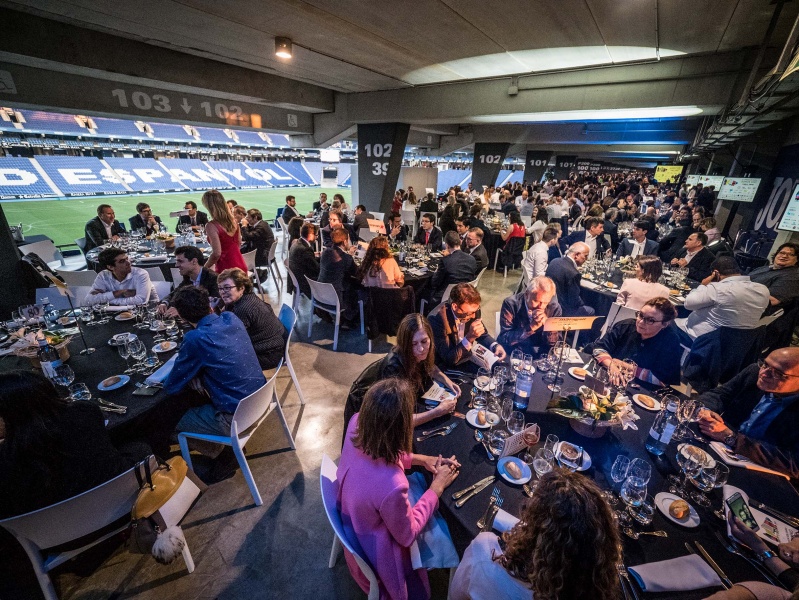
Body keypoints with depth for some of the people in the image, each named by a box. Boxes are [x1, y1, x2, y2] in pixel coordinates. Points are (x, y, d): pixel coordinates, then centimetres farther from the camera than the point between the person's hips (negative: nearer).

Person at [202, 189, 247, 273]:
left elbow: (216, 253, -18)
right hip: (240, 266, 7)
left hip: (226, 269, -7)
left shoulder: (211, 225, -16)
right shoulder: (232, 220, 4)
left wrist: (204, 268, -4)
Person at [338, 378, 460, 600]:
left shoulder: (356, 423, -27)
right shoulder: (391, 486, -44)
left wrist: (419, 459, -9)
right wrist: (437, 487, -14)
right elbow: (407, 535, -21)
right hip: (375, 551, -5)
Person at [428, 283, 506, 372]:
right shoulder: (436, 319, -29)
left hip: (467, 357, 6)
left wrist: (495, 346, -15)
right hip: (446, 366, -6)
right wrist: (469, 338, -40)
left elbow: (483, 335, 6)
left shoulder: (473, 310, -12)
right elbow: (448, 359, -28)